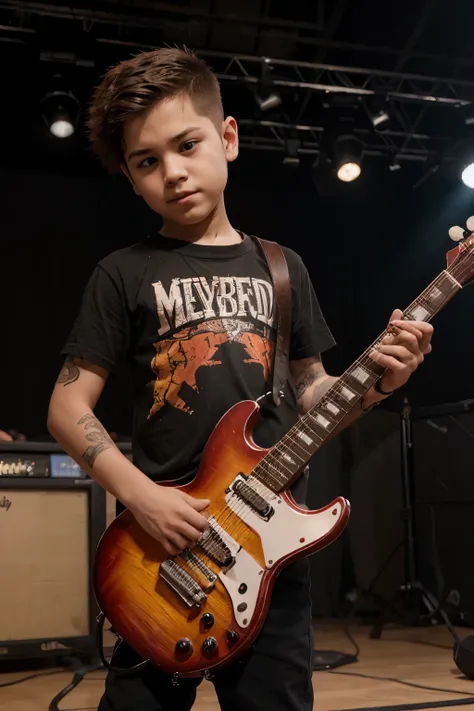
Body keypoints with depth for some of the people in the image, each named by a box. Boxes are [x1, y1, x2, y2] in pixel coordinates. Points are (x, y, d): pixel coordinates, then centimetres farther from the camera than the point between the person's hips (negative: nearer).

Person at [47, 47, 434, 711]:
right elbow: (68, 407, -2)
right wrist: (140, 495, -15)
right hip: (166, 540, -2)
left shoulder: (282, 267, 9)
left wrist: (375, 381, -6)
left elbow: (309, 390, 13)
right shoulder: (125, 274, -1)